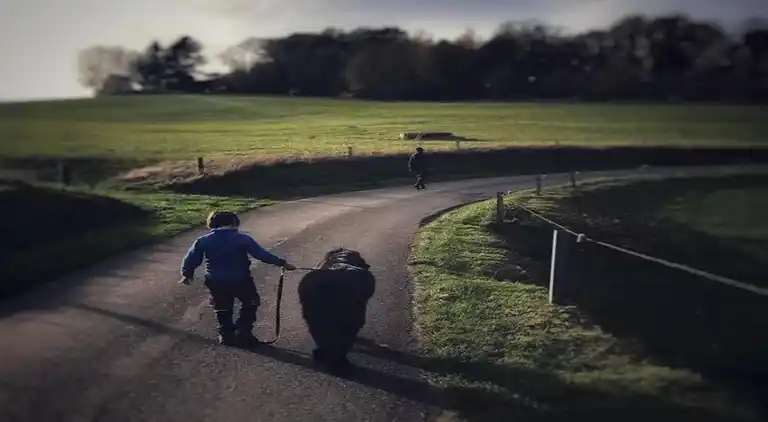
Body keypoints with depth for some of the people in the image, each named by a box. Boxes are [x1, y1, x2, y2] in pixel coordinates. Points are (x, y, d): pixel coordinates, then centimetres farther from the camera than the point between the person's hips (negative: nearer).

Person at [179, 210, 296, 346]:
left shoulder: (203, 241, -4)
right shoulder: (243, 239, -11)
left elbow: (191, 259, 2)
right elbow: (262, 254, -13)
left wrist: (187, 274, 21)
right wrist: (282, 263, -7)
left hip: (216, 283, 2)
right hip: (241, 281, -2)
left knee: (223, 309, 23)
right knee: (250, 304, 21)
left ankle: (226, 335, 26)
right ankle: (243, 332, 13)